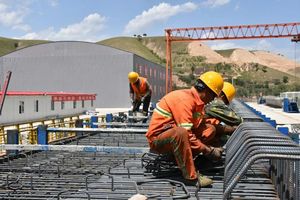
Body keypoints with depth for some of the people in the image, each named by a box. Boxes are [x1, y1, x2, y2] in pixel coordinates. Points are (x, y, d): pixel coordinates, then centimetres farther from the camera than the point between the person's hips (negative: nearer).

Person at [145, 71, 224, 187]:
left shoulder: (197, 100, 7)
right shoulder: (185, 100, -23)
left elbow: (198, 126, 1)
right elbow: (187, 135, -28)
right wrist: (208, 151, -22)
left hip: (172, 137, 9)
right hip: (157, 139, -9)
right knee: (180, 132, -40)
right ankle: (191, 176, -29)